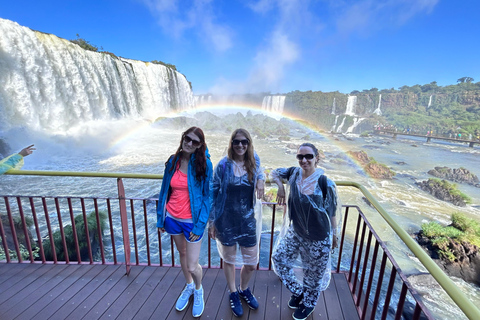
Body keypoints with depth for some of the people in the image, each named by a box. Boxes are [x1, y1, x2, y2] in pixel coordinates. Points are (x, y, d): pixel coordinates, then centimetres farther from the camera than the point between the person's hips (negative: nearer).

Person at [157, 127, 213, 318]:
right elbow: (165, 190, 5)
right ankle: (189, 286, 52)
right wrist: (160, 218, 8)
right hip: (172, 218, 4)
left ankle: (198, 290, 41)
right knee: (182, 253, 24)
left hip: (192, 221, -4)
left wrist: (199, 225, -13)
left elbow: (207, 196, -13)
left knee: (192, 266, 5)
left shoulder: (204, 163, -15)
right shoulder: (173, 160, -3)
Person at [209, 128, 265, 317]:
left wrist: (261, 180, -5)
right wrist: (211, 222, -3)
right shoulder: (223, 165, -11)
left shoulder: (254, 163, -4)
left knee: (251, 264, 13)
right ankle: (233, 294, 46)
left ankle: (244, 289, 47)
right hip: (226, 222, -2)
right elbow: (214, 193, -6)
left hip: (248, 222, 2)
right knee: (229, 260, 18)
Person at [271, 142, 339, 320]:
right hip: (294, 232, 5)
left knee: (314, 272, 17)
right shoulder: (294, 173, -11)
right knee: (279, 259, 15)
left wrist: (334, 234, -2)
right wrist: (280, 187, -11)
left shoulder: (325, 183, -23)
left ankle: (309, 303, 49)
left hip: (318, 237, -4)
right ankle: (298, 292, 42)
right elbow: (275, 172, 7)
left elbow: (332, 211, -12)